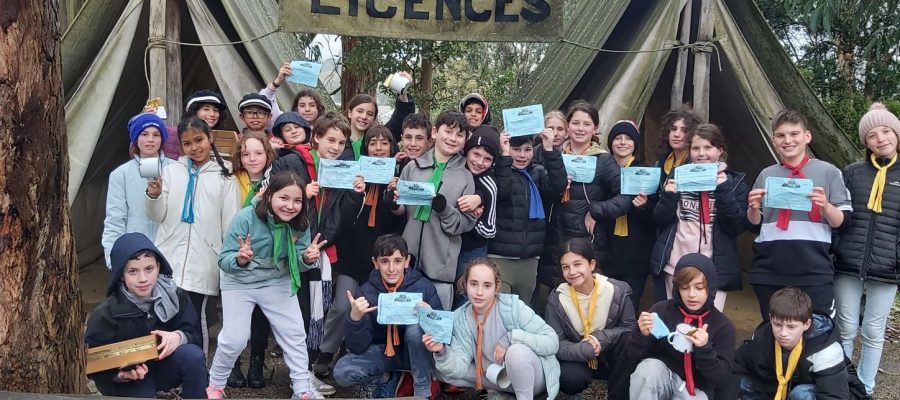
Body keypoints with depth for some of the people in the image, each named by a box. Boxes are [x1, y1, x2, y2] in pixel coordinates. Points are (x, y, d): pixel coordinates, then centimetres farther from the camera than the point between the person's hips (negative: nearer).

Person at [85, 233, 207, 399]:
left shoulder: (176, 296, -13)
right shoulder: (105, 315, -18)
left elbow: (195, 336, -5)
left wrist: (179, 337, -28)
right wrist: (122, 374, -32)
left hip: (165, 368, 2)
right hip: (128, 383, -2)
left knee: (193, 355, -29)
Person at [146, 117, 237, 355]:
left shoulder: (224, 177, 2)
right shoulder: (172, 171, 8)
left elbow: (230, 224, 3)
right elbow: (158, 216, 9)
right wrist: (154, 196, -11)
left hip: (202, 264, -2)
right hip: (169, 261, 2)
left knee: (196, 319, 5)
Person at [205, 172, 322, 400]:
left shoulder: (300, 224, -15)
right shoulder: (246, 218, -26)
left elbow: (297, 264, -7)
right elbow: (224, 261, -24)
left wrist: (307, 258, -30)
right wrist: (240, 259, -45)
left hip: (277, 282, 4)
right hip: (239, 283, -3)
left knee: (294, 334, 4)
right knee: (235, 339, -6)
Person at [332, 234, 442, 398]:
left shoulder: (423, 286, -16)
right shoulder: (366, 292, -12)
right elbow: (358, 348, -14)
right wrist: (354, 317, -33)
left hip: (416, 352, -1)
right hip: (383, 351, 2)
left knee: (416, 328, -33)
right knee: (342, 372, -22)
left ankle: (423, 391, -13)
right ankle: (389, 378, 5)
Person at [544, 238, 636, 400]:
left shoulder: (617, 290, -13)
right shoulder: (556, 299, -13)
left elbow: (629, 328, -7)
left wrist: (601, 338, -25)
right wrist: (584, 350, -31)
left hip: (610, 357, 1)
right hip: (577, 359, -1)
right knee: (569, 379, -34)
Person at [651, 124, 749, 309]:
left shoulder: (734, 182, 4)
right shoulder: (678, 176, 10)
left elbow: (737, 227, -6)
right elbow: (660, 221, 7)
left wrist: (723, 190, -15)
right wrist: (669, 196, -10)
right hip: (674, 266, 2)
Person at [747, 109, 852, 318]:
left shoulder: (828, 172, 3)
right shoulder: (766, 175, 11)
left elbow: (843, 224, 2)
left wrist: (825, 206, -16)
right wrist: (754, 208, -5)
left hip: (814, 274, -3)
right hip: (769, 273, 3)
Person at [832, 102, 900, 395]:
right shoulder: (852, 173, 6)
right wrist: (829, 251, -1)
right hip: (847, 265, 0)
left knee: (874, 332, 8)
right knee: (846, 329, 7)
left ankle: (865, 389, 22)